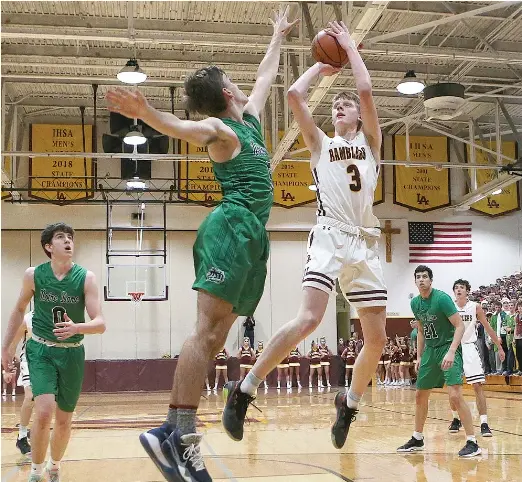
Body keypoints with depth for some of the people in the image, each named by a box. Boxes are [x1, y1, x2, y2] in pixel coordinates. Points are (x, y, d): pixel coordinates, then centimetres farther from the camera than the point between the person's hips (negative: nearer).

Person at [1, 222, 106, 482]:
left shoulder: (86, 278, -12)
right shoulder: (33, 275, -8)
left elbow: (100, 324, -17)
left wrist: (76, 328, -37)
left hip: (72, 353, 1)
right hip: (41, 349, -1)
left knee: (64, 419, 12)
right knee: (44, 411, -19)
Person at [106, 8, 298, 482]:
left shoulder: (249, 119, 25)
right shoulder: (219, 129, 0)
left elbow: (266, 75, 42)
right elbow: (183, 128, -22)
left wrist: (279, 36, 53)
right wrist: (146, 112, -43)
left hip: (252, 235, 9)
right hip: (232, 227, -9)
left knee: (215, 336, 0)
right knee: (207, 330, -17)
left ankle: (173, 432, -1)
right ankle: (180, 434, -21)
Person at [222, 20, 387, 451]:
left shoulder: (370, 143, 18)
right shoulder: (321, 144, 17)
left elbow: (367, 90, 3)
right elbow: (294, 95, 5)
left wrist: (350, 47, 15)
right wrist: (320, 66, 20)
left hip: (366, 244, 3)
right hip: (330, 237, -3)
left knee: (377, 338, 1)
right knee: (309, 318, -24)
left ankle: (349, 403, 24)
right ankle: (244, 391, -16)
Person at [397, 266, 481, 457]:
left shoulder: (442, 298, -16)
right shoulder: (415, 303, 5)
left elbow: (460, 326, -19)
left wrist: (451, 352, -29)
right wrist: (419, 356, 14)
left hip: (448, 348, -7)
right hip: (430, 350, 8)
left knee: (455, 395, -19)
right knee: (420, 395, 12)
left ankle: (472, 442, -10)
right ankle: (417, 439, 27)